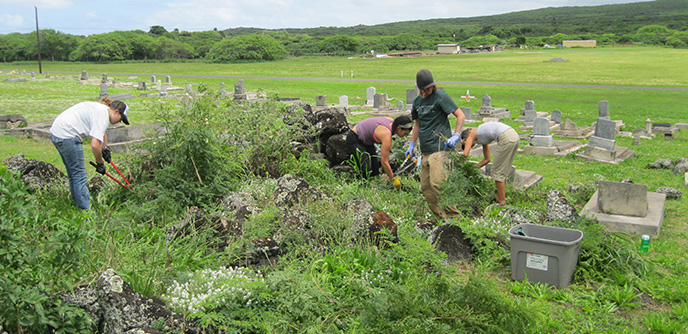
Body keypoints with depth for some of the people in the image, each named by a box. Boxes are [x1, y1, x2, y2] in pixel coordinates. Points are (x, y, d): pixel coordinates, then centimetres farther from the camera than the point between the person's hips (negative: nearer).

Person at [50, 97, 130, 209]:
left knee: (73, 175, 18)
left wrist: (105, 148, 41)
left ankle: (79, 206, 28)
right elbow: (95, 145, -22)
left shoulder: (100, 108, 17)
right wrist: (100, 163, -8)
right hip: (67, 136, -11)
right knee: (79, 176, -6)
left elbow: (101, 132, 39)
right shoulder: (103, 115, -14)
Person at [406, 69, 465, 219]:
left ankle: (452, 215, -6)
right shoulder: (417, 101, 16)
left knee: (437, 183, -17)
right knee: (425, 186, 5)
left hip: (439, 147, -7)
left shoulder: (441, 96, -4)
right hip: (425, 150, 7)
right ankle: (440, 217, 12)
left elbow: (460, 116, -6)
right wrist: (412, 144, 23)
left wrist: (455, 135, -17)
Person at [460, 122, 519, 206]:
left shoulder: (472, 134, 10)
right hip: (515, 135, 9)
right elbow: (487, 159, 34)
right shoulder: (482, 137, 30)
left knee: (497, 172, 2)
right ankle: (499, 198, 26)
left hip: (506, 138, -9)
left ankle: (502, 202, 8)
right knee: (503, 170, 18)